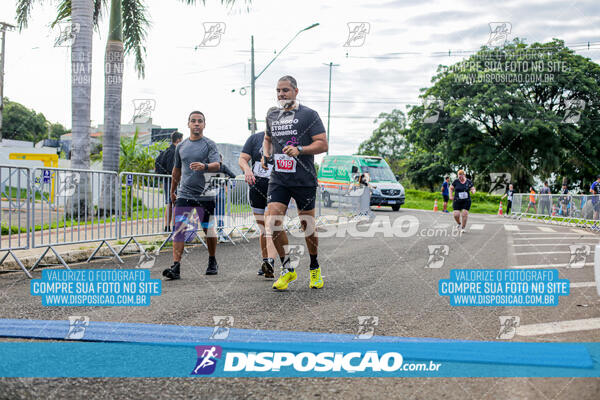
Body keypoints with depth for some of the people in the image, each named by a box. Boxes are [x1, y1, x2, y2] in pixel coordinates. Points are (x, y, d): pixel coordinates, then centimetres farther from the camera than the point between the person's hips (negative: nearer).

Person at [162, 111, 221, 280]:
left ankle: (212, 262, 28)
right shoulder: (181, 146, 13)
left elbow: (217, 165, -13)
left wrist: (204, 166, -34)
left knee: (208, 229, 8)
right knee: (178, 229, -11)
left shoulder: (209, 144, 1)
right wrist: (172, 191, 28)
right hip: (184, 194, 3)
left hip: (205, 195, -2)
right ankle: (176, 267, -14)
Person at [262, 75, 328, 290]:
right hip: (278, 179, 4)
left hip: (304, 180, -3)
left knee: (307, 225, 7)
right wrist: (266, 154, 10)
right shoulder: (272, 115, 12)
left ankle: (315, 268, 28)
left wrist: (299, 150, -22)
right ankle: (287, 269, 5)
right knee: (273, 222, -11)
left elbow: (323, 144, -8)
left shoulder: (309, 115, -3)